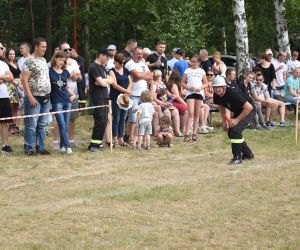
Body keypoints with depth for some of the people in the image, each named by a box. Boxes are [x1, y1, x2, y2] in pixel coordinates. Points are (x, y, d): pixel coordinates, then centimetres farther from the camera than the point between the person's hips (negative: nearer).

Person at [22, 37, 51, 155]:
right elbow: (24, 79, -13)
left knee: (42, 125, 9)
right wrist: (30, 97, -18)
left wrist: (49, 94, 15)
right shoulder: (29, 61, -9)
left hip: (45, 98, 7)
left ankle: (40, 147, 15)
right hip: (34, 98, -7)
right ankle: (28, 148, 1)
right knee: (32, 124, -5)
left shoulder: (43, 60, 14)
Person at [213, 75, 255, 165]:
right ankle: (247, 154, 24)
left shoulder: (233, 94, -35)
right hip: (237, 113, 9)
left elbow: (249, 107, -33)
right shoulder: (217, 96, -12)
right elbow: (221, 107, 12)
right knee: (231, 133, 8)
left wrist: (237, 120, -29)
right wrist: (224, 121, 4)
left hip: (249, 111, -9)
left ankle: (237, 157, -14)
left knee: (235, 130, -24)